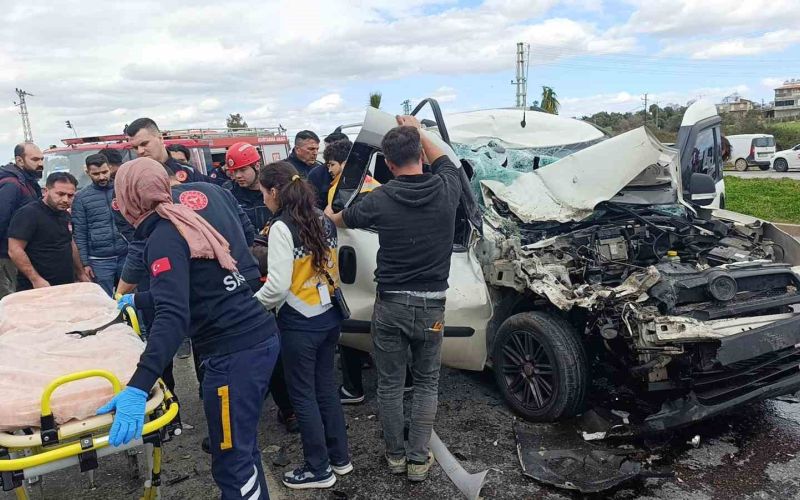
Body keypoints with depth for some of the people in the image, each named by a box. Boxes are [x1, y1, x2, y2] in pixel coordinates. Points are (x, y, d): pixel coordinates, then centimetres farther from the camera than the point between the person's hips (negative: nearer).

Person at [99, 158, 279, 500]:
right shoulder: (183, 222, 17)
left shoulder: (163, 237, -11)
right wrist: (135, 300, 49)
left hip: (235, 351, -10)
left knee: (231, 461, 0)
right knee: (242, 446, 21)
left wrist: (138, 387, -35)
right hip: (261, 336, 10)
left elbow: (173, 315, -27)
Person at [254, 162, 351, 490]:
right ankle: (340, 457, 32)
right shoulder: (324, 220, 5)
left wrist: (252, 305, -5)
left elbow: (278, 286, -21)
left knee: (303, 395, 8)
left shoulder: (282, 228, -17)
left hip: (299, 323, -7)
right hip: (329, 316, 7)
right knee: (326, 386, 19)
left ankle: (319, 469, 21)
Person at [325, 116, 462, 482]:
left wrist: (327, 214, 35)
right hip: (431, 305, 1)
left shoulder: (380, 200, -10)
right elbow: (445, 162, 18)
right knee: (426, 383, 17)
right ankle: (418, 459, 20)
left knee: (389, 385, 15)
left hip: (391, 304, -1)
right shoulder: (446, 189, -8)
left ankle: (395, 455, 28)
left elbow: (341, 220, 12)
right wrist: (417, 132, 29)